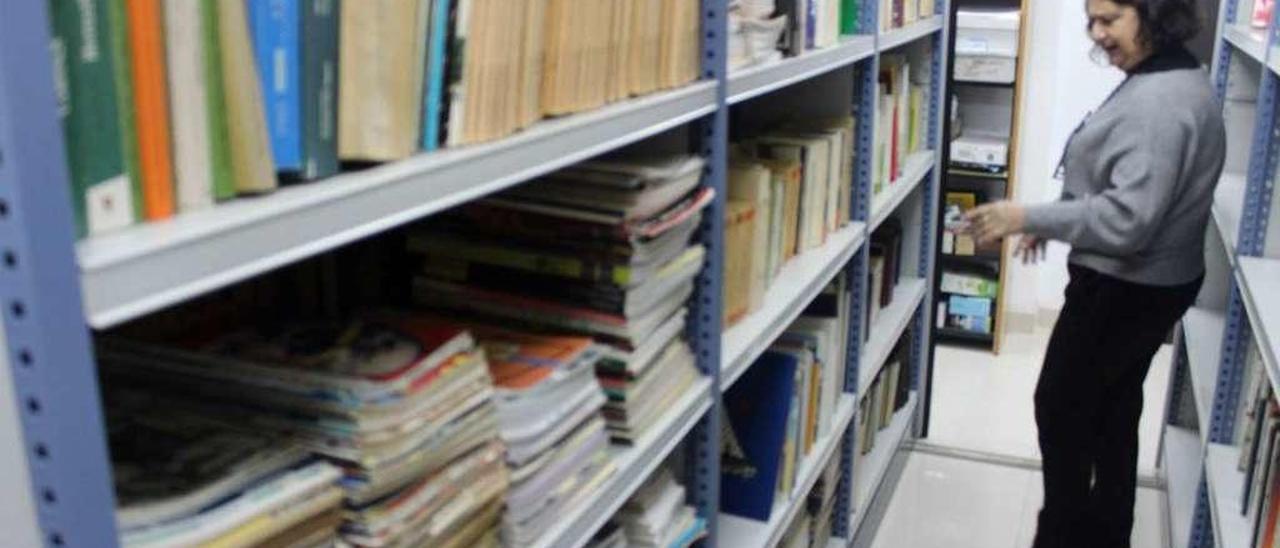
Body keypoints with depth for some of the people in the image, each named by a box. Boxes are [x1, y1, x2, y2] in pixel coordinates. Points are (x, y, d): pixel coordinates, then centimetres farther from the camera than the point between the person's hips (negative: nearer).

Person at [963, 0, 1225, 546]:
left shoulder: (1161, 101, -26)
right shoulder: (1163, 82, 8)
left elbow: (1128, 218, -30)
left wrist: (1029, 217, -27)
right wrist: (1053, 220, 11)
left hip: (1125, 289, -10)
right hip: (1144, 284, 10)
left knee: (1061, 405, 4)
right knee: (1113, 409, 21)